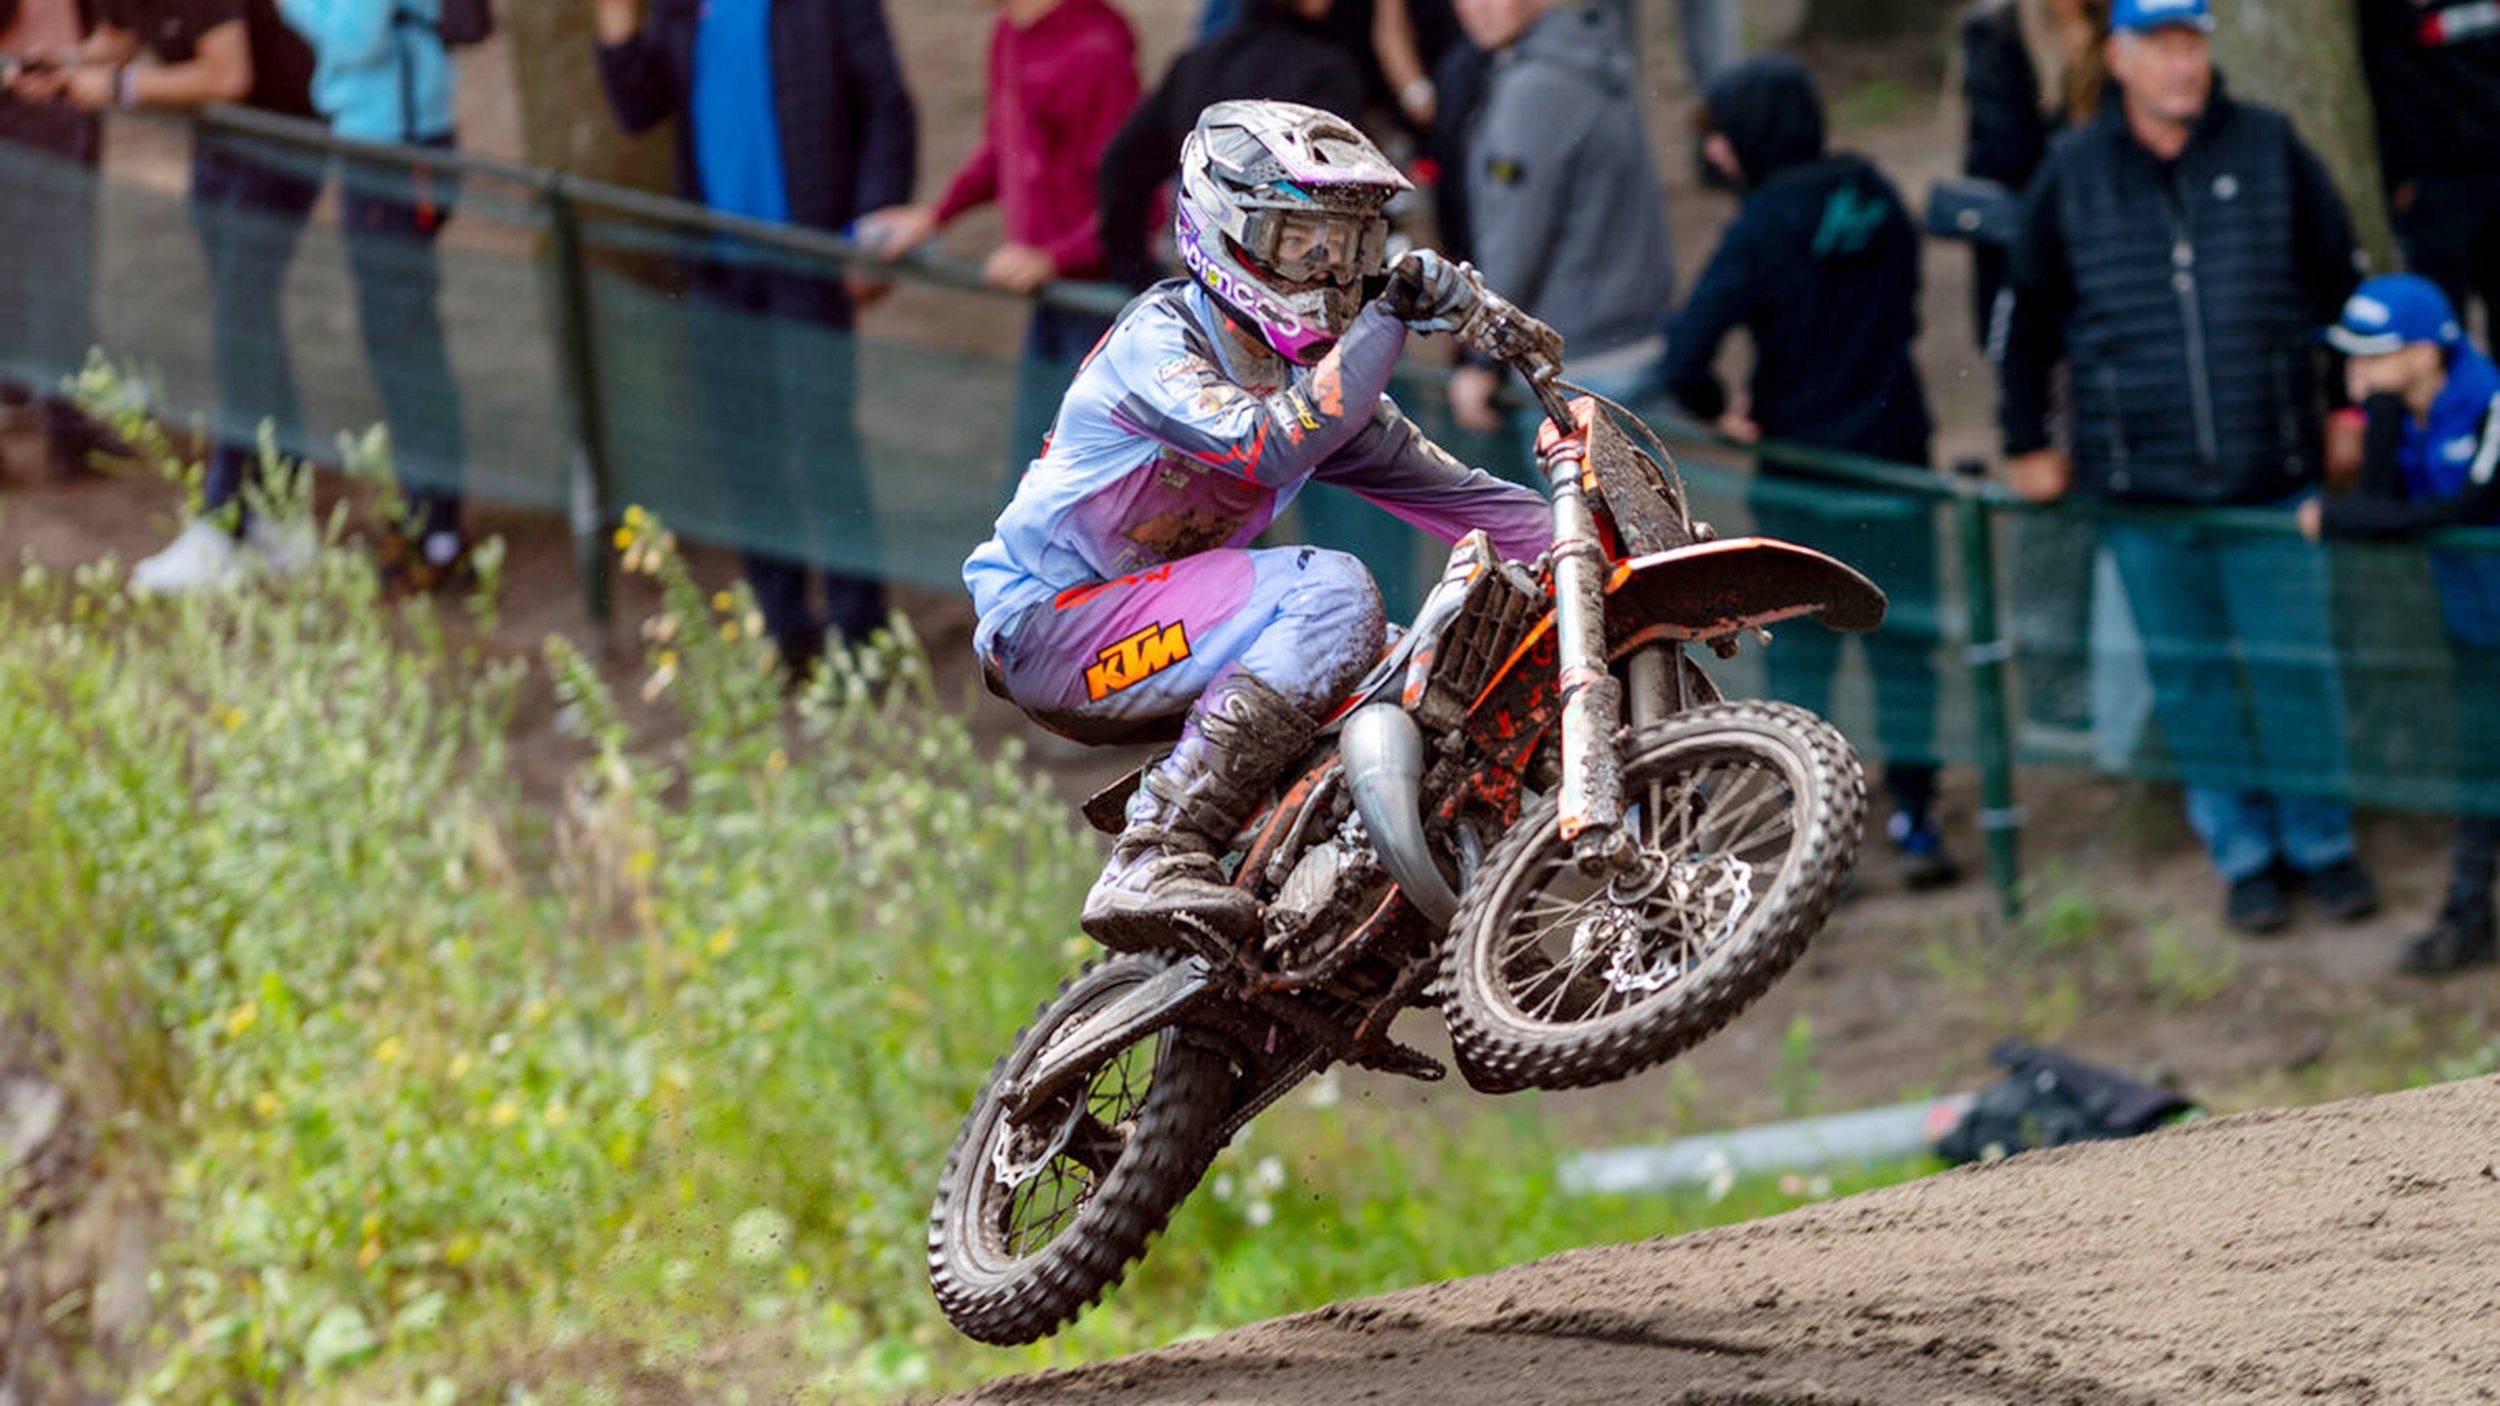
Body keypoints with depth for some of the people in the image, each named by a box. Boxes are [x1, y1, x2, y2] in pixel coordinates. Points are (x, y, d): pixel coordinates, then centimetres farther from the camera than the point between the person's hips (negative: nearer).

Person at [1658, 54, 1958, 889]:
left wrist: (1719, 412, -6)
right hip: (1894, 463, 4)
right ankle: (1914, 819, 10)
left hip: (1801, 479, -4)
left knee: (1798, 657, 8)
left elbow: (1685, 357, -26)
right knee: (1902, 650, 12)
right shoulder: (1876, 199, -1)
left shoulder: (1762, 232, -17)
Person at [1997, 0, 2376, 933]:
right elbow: (2029, 319, 14)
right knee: (2191, 682, 7)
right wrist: (2026, 444, 13)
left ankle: (2321, 843, 19)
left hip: (2270, 477, -1)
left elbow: (2338, 281, 11)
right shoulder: (2075, 175, 1)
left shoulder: (2268, 149, 0)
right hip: (2140, 487, 1)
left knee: (2296, 669, 3)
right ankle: (2244, 853, 20)